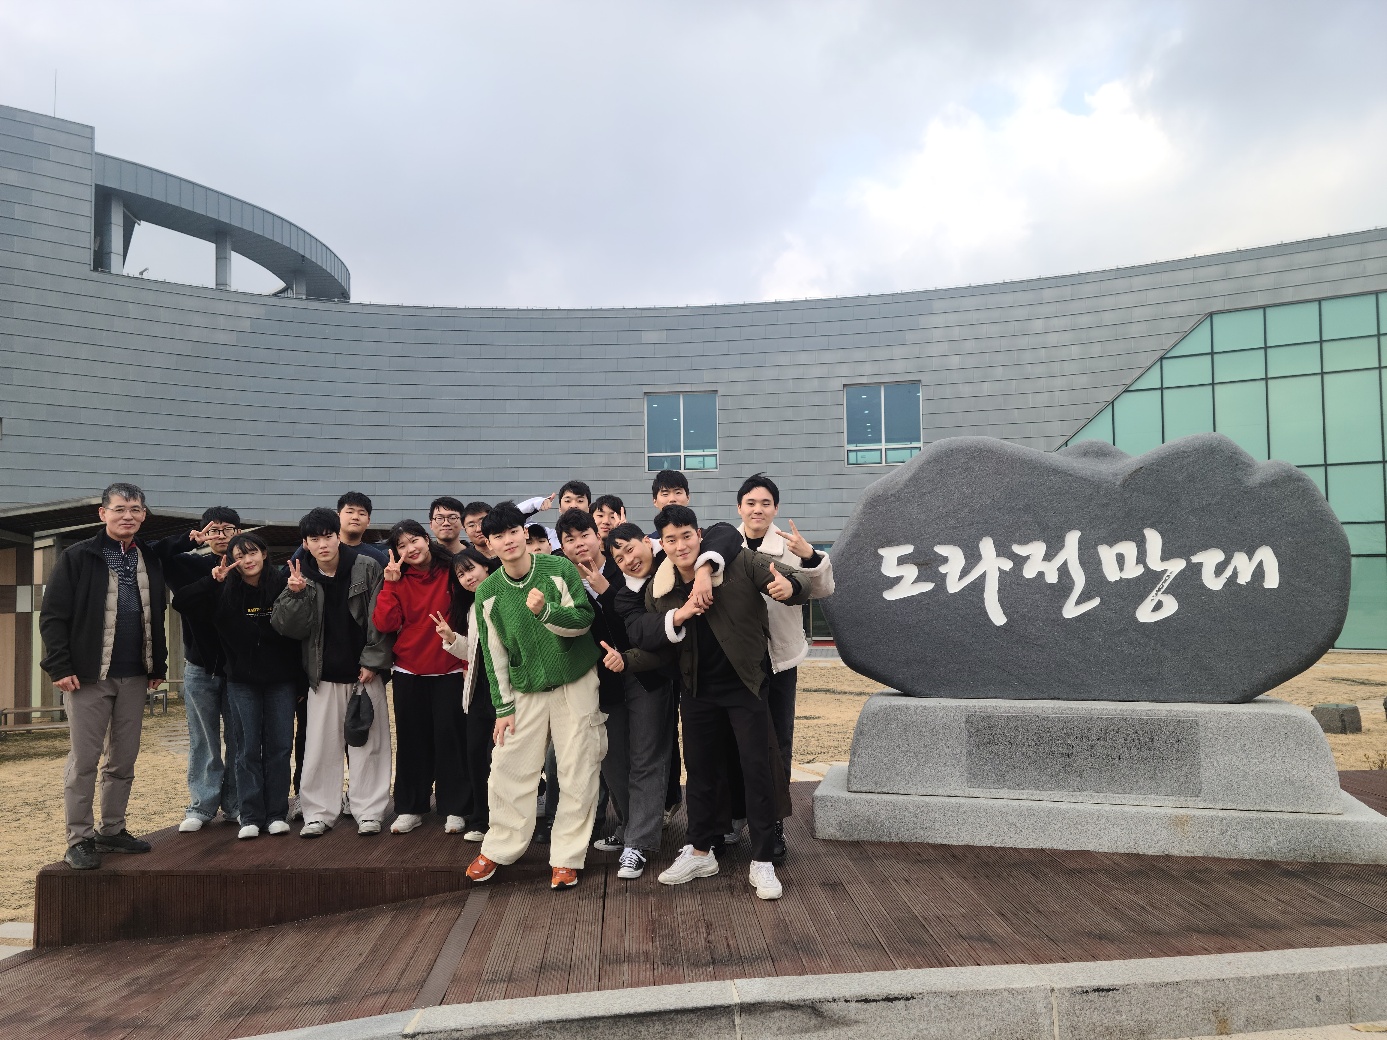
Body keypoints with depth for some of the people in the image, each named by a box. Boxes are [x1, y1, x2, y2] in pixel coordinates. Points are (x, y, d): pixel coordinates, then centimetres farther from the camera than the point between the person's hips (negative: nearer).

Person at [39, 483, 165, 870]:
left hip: (135, 678, 5)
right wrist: (60, 667, -13)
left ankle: (112, 830, 21)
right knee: (84, 759, 0)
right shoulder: (78, 557, -4)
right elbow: (52, 615, -7)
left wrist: (159, 665, 13)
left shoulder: (150, 561, 11)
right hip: (88, 677, -5)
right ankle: (80, 839, 9)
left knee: (124, 759, 10)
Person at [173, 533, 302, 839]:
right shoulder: (224, 592, -2)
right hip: (242, 680, 1)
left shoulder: (283, 584, -7)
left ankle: (277, 814, 14)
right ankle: (251, 816, 12)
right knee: (248, 748, 5)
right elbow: (180, 603, -7)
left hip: (281, 679, -1)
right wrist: (211, 581, -16)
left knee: (279, 746, 5)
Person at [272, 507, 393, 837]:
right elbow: (290, 628, -4)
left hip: (365, 672, -2)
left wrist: (372, 663, -9)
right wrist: (295, 595, -21)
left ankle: (370, 811, 13)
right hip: (323, 675, 2)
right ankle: (318, 812, 17)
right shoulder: (300, 575, 0)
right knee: (319, 745, 5)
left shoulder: (367, 567, -7)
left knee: (369, 743, 3)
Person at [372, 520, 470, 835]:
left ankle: (455, 808, 13)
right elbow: (385, 623, -10)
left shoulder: (451, 572, -5)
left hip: (449, 670, -2)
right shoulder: (398, 580, 1)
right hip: (408, 672, 3)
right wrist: (390, 583, -15)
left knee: (450, 736, 2)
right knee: (411, 739, 10)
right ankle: (410, 808, 22)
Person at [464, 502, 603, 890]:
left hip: (576, 683, -2)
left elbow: (584, 620, -11)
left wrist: (545, 611, -29)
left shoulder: (559, 569, -10)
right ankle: (498, 849, 22)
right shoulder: (488, 592, -3)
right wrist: (503, 706, 1)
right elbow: (493, 653, 2)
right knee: (509, 770, 3)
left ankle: (567, 857, 12)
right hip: (526, 690, 2)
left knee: (577, 773, 0)